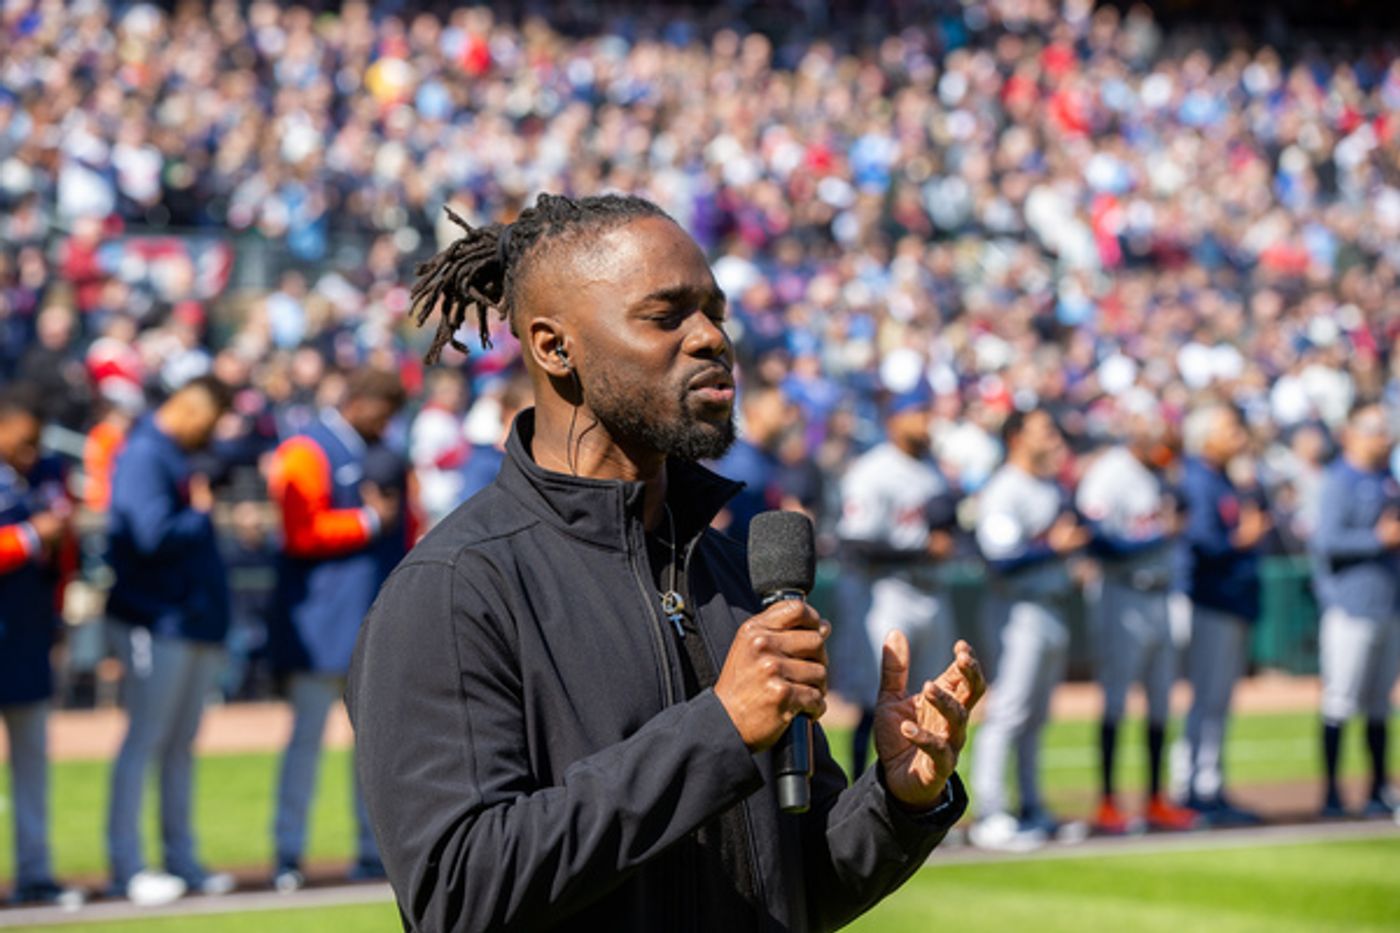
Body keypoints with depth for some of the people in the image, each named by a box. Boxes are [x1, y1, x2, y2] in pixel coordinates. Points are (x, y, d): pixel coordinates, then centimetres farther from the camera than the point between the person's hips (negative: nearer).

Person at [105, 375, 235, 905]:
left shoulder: (181, 457, 16)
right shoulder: (144, 454, -12)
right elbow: (155, 535, -22)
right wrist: (200, 513, -8)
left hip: (197, 623, 9)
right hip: (157, 621, -9)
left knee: (181, 744, 13)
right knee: (145, 741, -5)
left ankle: (181, 859, 18)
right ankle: (126, 867, -2)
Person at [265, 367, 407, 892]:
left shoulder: (381, 456, 17)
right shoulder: (306, 453, -7)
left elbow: (404, 528, 25)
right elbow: (302, 533, -17)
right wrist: (369, 521, -14)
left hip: (380, 623, 7)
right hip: (322, 625, -7)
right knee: (308, 734, -3)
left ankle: (373, 851, 14)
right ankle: (287, 857, 1)